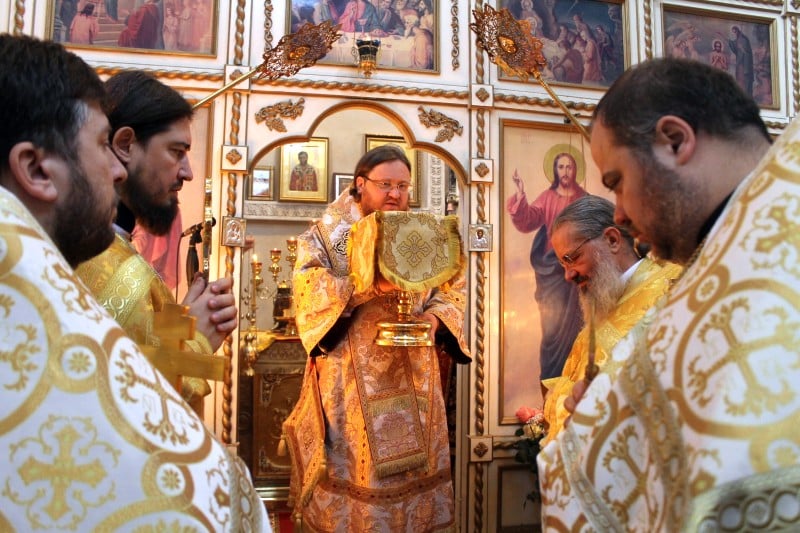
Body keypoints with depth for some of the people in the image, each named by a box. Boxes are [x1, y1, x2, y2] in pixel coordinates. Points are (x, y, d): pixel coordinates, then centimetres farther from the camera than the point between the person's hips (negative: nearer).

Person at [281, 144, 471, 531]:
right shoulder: (328, 232, 0)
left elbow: (452, 287, 10)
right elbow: (308, 287, -13)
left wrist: (435, 315, -12)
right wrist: (371, 285, -25)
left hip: (413, 377, 3)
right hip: (349, 379, -3)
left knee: (413, 459, 9)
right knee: (351, 463, 1)